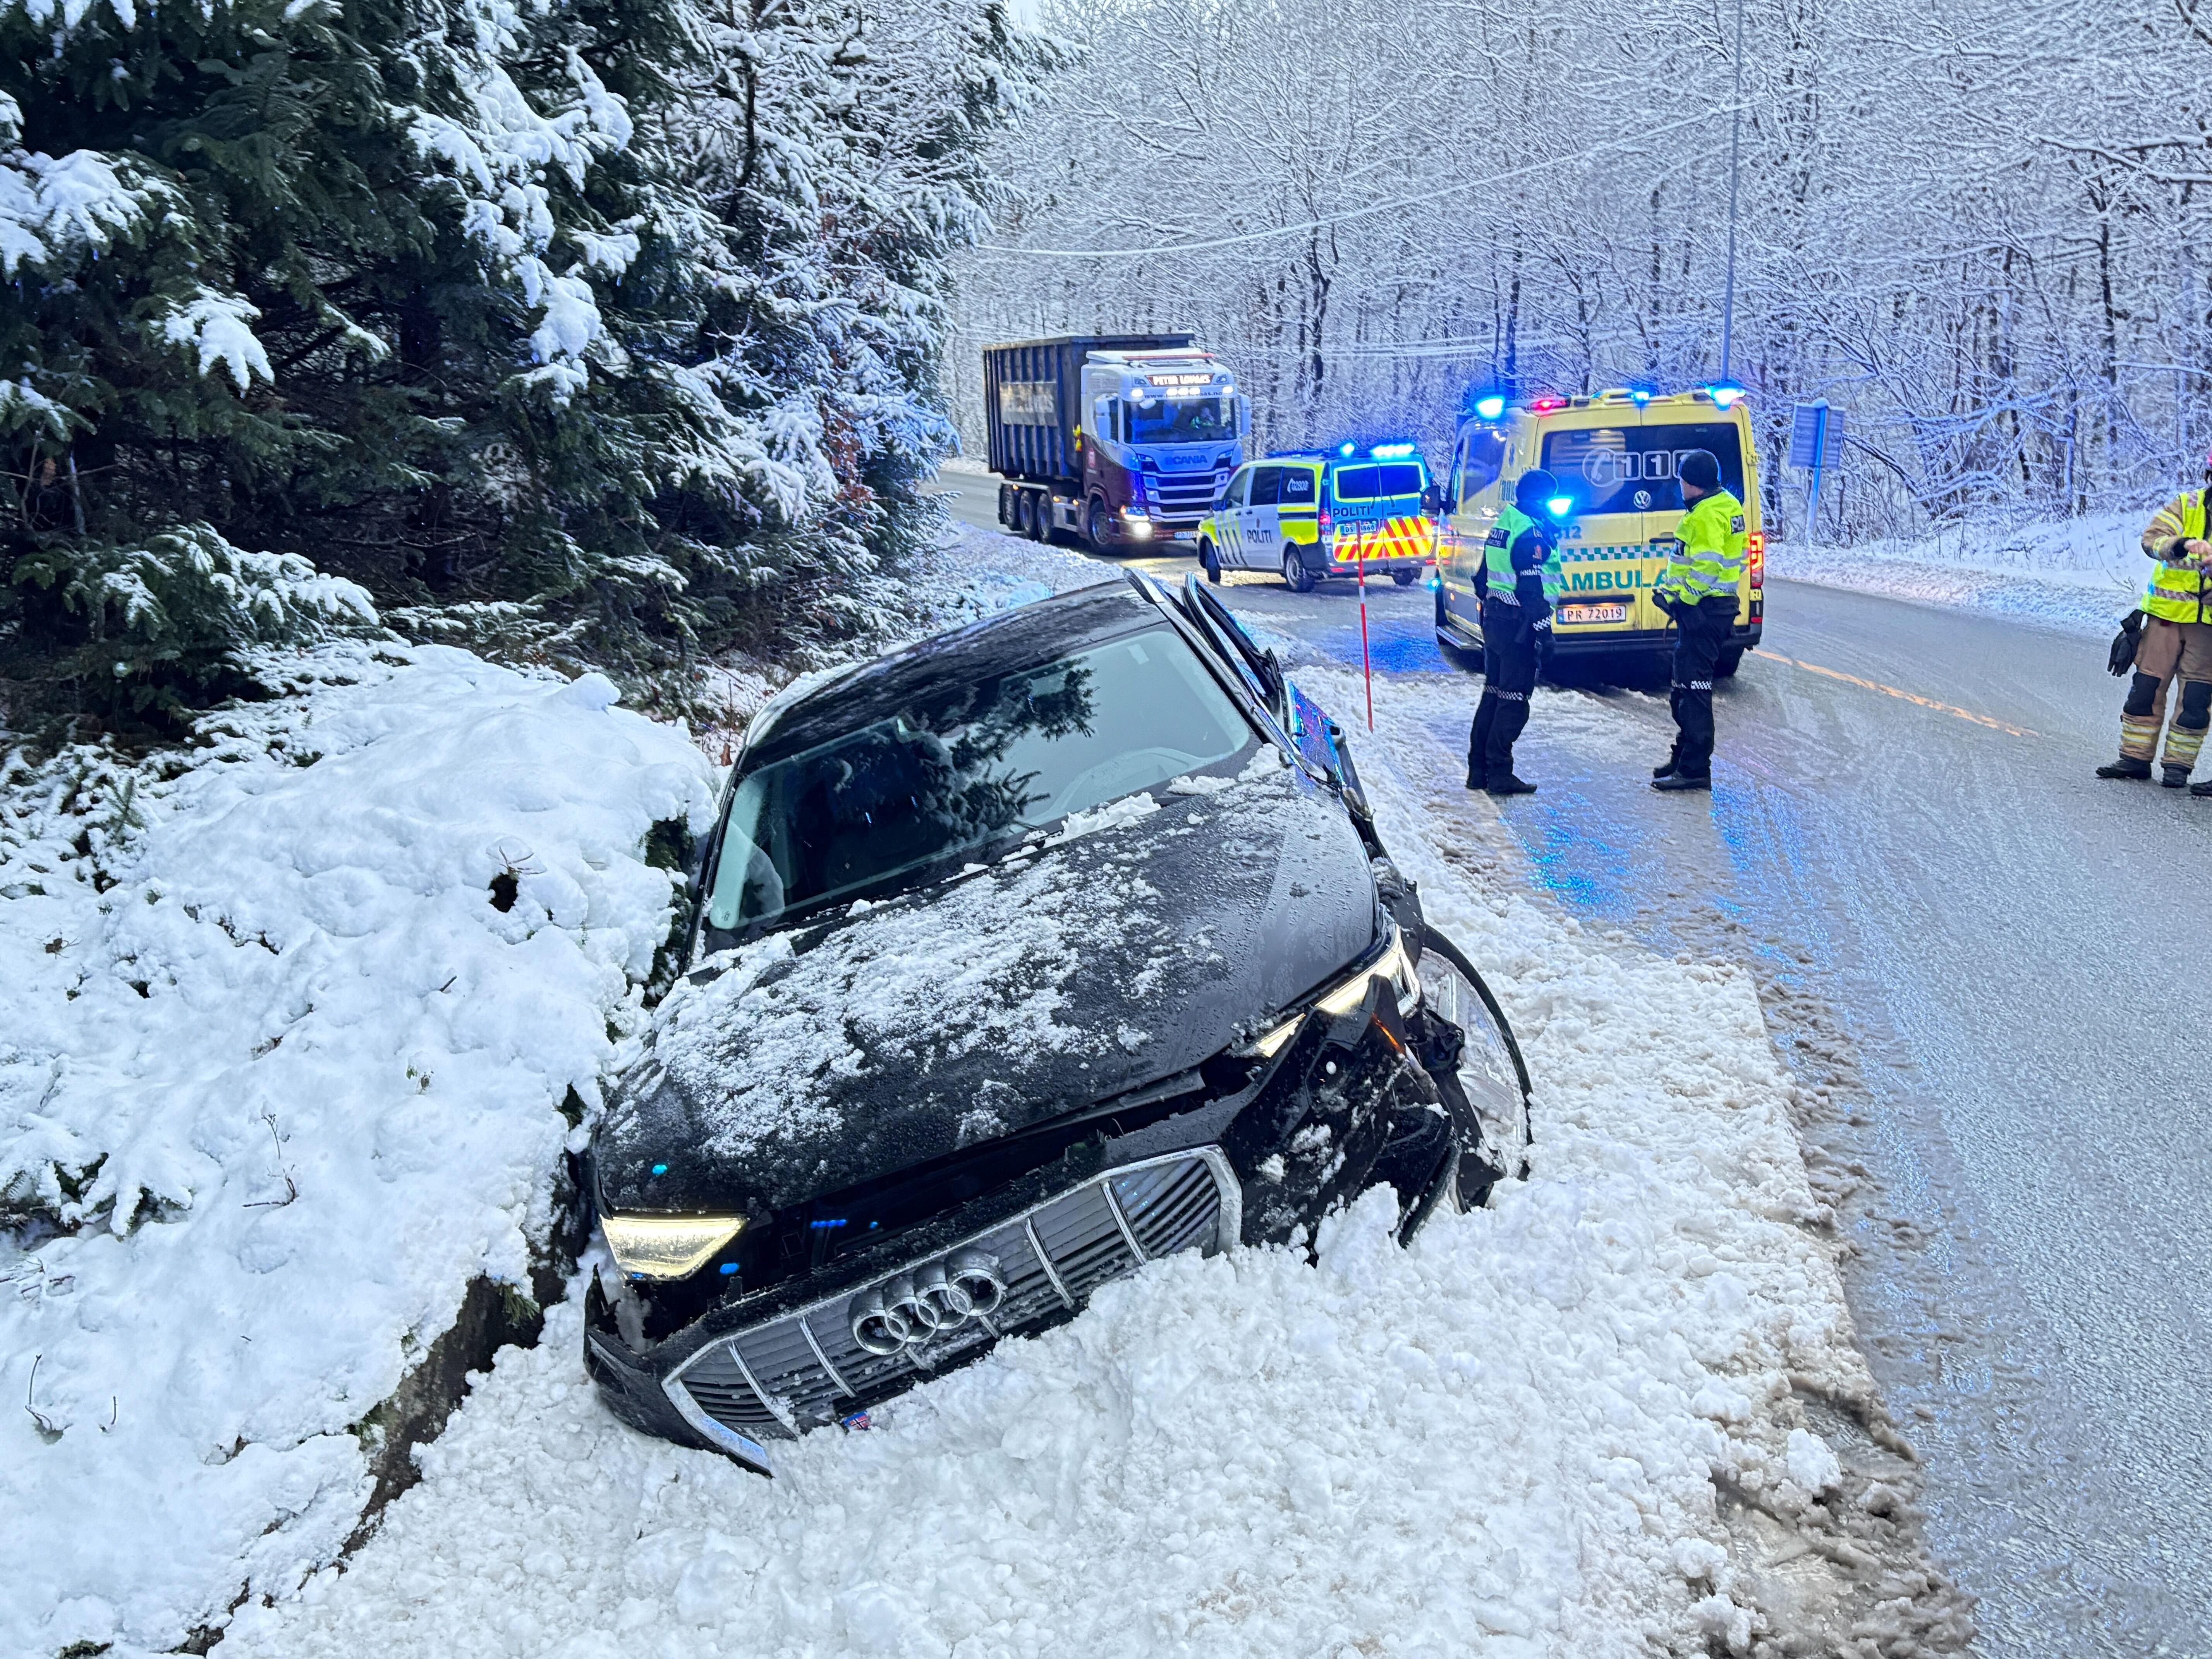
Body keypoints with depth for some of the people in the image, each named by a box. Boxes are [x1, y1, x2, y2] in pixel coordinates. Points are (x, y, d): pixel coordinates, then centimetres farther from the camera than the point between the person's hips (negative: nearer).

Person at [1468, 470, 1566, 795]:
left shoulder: (1502, 525, 13)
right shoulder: (1533, 533, -15)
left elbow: (1482, 579, 19)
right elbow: (1532, 589, -21)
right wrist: (1543, 632, -20)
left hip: (1495, 619, 9)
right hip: (1518, 625, -9)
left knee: (1493, 693, 15)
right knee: (1514, 700, -4)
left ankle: (1479, 769, 18)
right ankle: (1499, 774, -2)